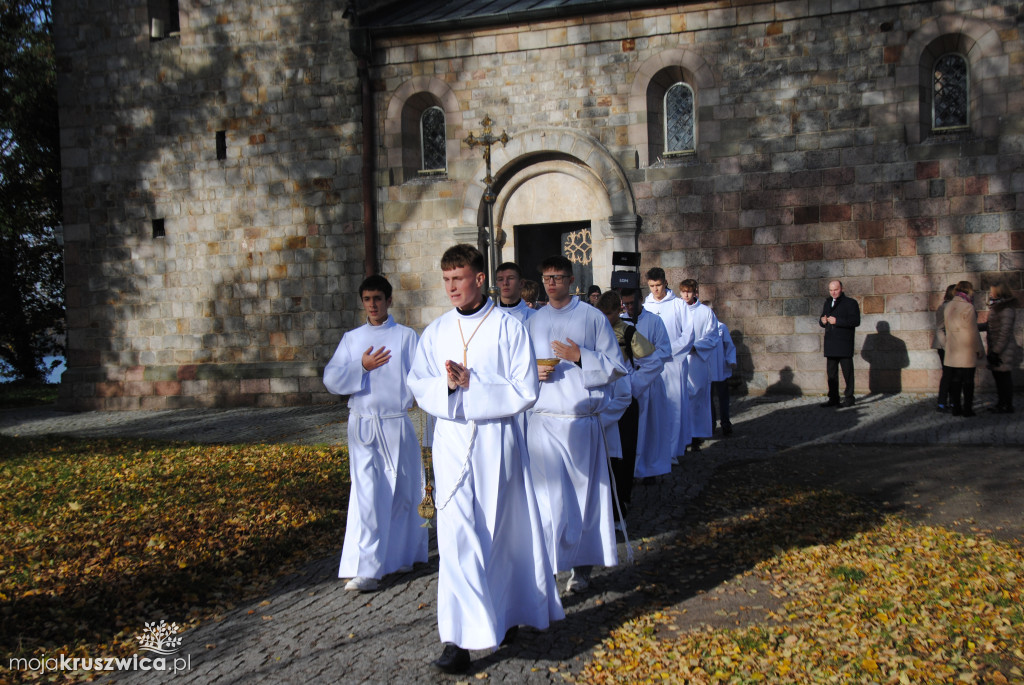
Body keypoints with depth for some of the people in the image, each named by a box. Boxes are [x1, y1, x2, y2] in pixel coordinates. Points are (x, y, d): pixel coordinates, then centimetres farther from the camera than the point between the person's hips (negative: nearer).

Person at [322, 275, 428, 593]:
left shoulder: (406, 336, 3)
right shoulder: (352, 338, 9)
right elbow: (331, 379, 0)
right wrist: (362, 368, -14)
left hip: (397, 423, -1)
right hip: (362, 423, 1)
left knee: (401, 493, 9)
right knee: (366, 494, -7)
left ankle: (401, 554, 29)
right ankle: (365, 569, -5)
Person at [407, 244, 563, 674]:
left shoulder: (509, 328, -5)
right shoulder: (436, 331, 7)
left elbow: (525, 391, -9)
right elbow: (419, 387, 5)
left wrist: (471, 383, -18)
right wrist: (447, 385, -16)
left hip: (497, 441, -2)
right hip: (451, 442, 2)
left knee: (502, 532, 10)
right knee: (457, 534, -5)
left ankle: (508, 612, 32)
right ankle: (462, 637, -2)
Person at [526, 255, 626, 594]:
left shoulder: (593, 318, 3)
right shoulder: (532, 322, 12)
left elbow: (617, 367, 1)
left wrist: (580, 357, -13)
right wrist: (533, 373, -4)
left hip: (582, 420, -2)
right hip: (543, 421, 2)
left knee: (584, 492, 4)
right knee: (548, 495, -5)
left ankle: (583, 565, 18)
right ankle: (547, 565, 3)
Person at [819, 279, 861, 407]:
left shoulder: (850, 303, -2)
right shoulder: (827, 303, 19)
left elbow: (856, 321, -13)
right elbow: (821, 321, 24)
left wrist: (837, 321, -21)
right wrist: (822, 321, 0)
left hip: (845, 344, -6)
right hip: (830, 345, 6)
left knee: (847, 372, -2)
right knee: (831, 372, 7)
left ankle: (849, 398, 5)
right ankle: (833, 399, 12)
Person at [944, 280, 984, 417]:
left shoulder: (948, 306, 7)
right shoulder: (968, 308, -14)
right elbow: (973, 331, -11)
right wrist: (979, 349, -1)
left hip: (952, 350, 6)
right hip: (967, 351, -6)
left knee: (954, 380, 9)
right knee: (968, 381, 2)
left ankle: (956, 408, 11)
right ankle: (967, 409, 5)